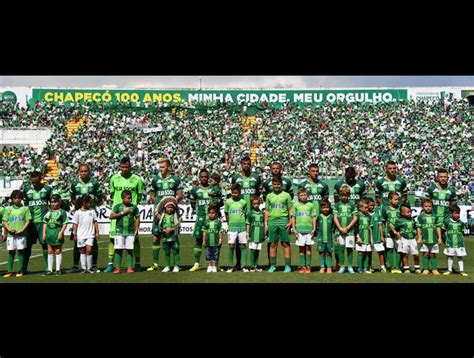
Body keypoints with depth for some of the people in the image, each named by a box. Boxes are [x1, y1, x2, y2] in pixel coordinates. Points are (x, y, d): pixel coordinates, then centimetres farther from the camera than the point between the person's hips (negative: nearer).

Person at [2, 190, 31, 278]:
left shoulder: (25, 208, 4)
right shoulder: (9, 209, 11)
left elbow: (28, 220, 0)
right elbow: (4, 221, 9)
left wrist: (22, 229, -12)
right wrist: (9, 229, -7)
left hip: (21, 234, -2)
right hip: (11, 234, 2)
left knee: (21, 251, 1)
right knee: (11, 252, 5)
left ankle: (20, 271, 7)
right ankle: (10, 271, 10)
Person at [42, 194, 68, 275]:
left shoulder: (62, 212, -4)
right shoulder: (48, 212, 11)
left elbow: (65, 224, -7)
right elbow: (45, 223, 13)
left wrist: (61, 232, -15)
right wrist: (44, 233, 5)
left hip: (57, 231, -5)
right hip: (49, 232, 5)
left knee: (58, 251, 4)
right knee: (50, 251, 10)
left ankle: (58, 269, 11)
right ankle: (50, 269, 18)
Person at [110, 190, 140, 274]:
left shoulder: (134, 207, 5)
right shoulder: (117, 206, 2)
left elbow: (137, 219, 8)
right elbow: (111, 216, -7)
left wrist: (136, 230, 1)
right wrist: (123, 213, -12)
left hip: (130, 232, 1)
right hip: (119, 232, -1)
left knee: (130, 250, 2)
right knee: (118, 250, -1)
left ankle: (130, 267, 8)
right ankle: (117, 268, 5)